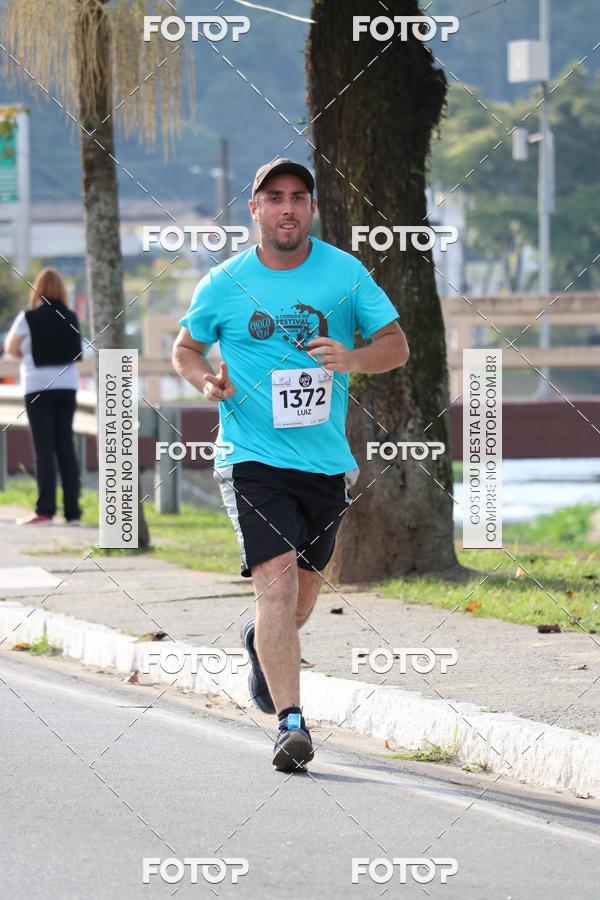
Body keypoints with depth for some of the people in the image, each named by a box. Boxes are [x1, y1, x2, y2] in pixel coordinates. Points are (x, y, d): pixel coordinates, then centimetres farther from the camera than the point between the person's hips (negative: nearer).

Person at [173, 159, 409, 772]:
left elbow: (396, 345, 2)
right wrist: (206, 380, -8)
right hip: (253, 459, -3)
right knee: (276, 579, -19)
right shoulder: (225, 284, 0)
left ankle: (260, 640, 50)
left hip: (326, 461, 3)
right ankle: (290, 722, -21)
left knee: (302, 593, 15)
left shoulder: (345, 273, 2)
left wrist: (355, 359, -19)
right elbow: (185, 348, 14)